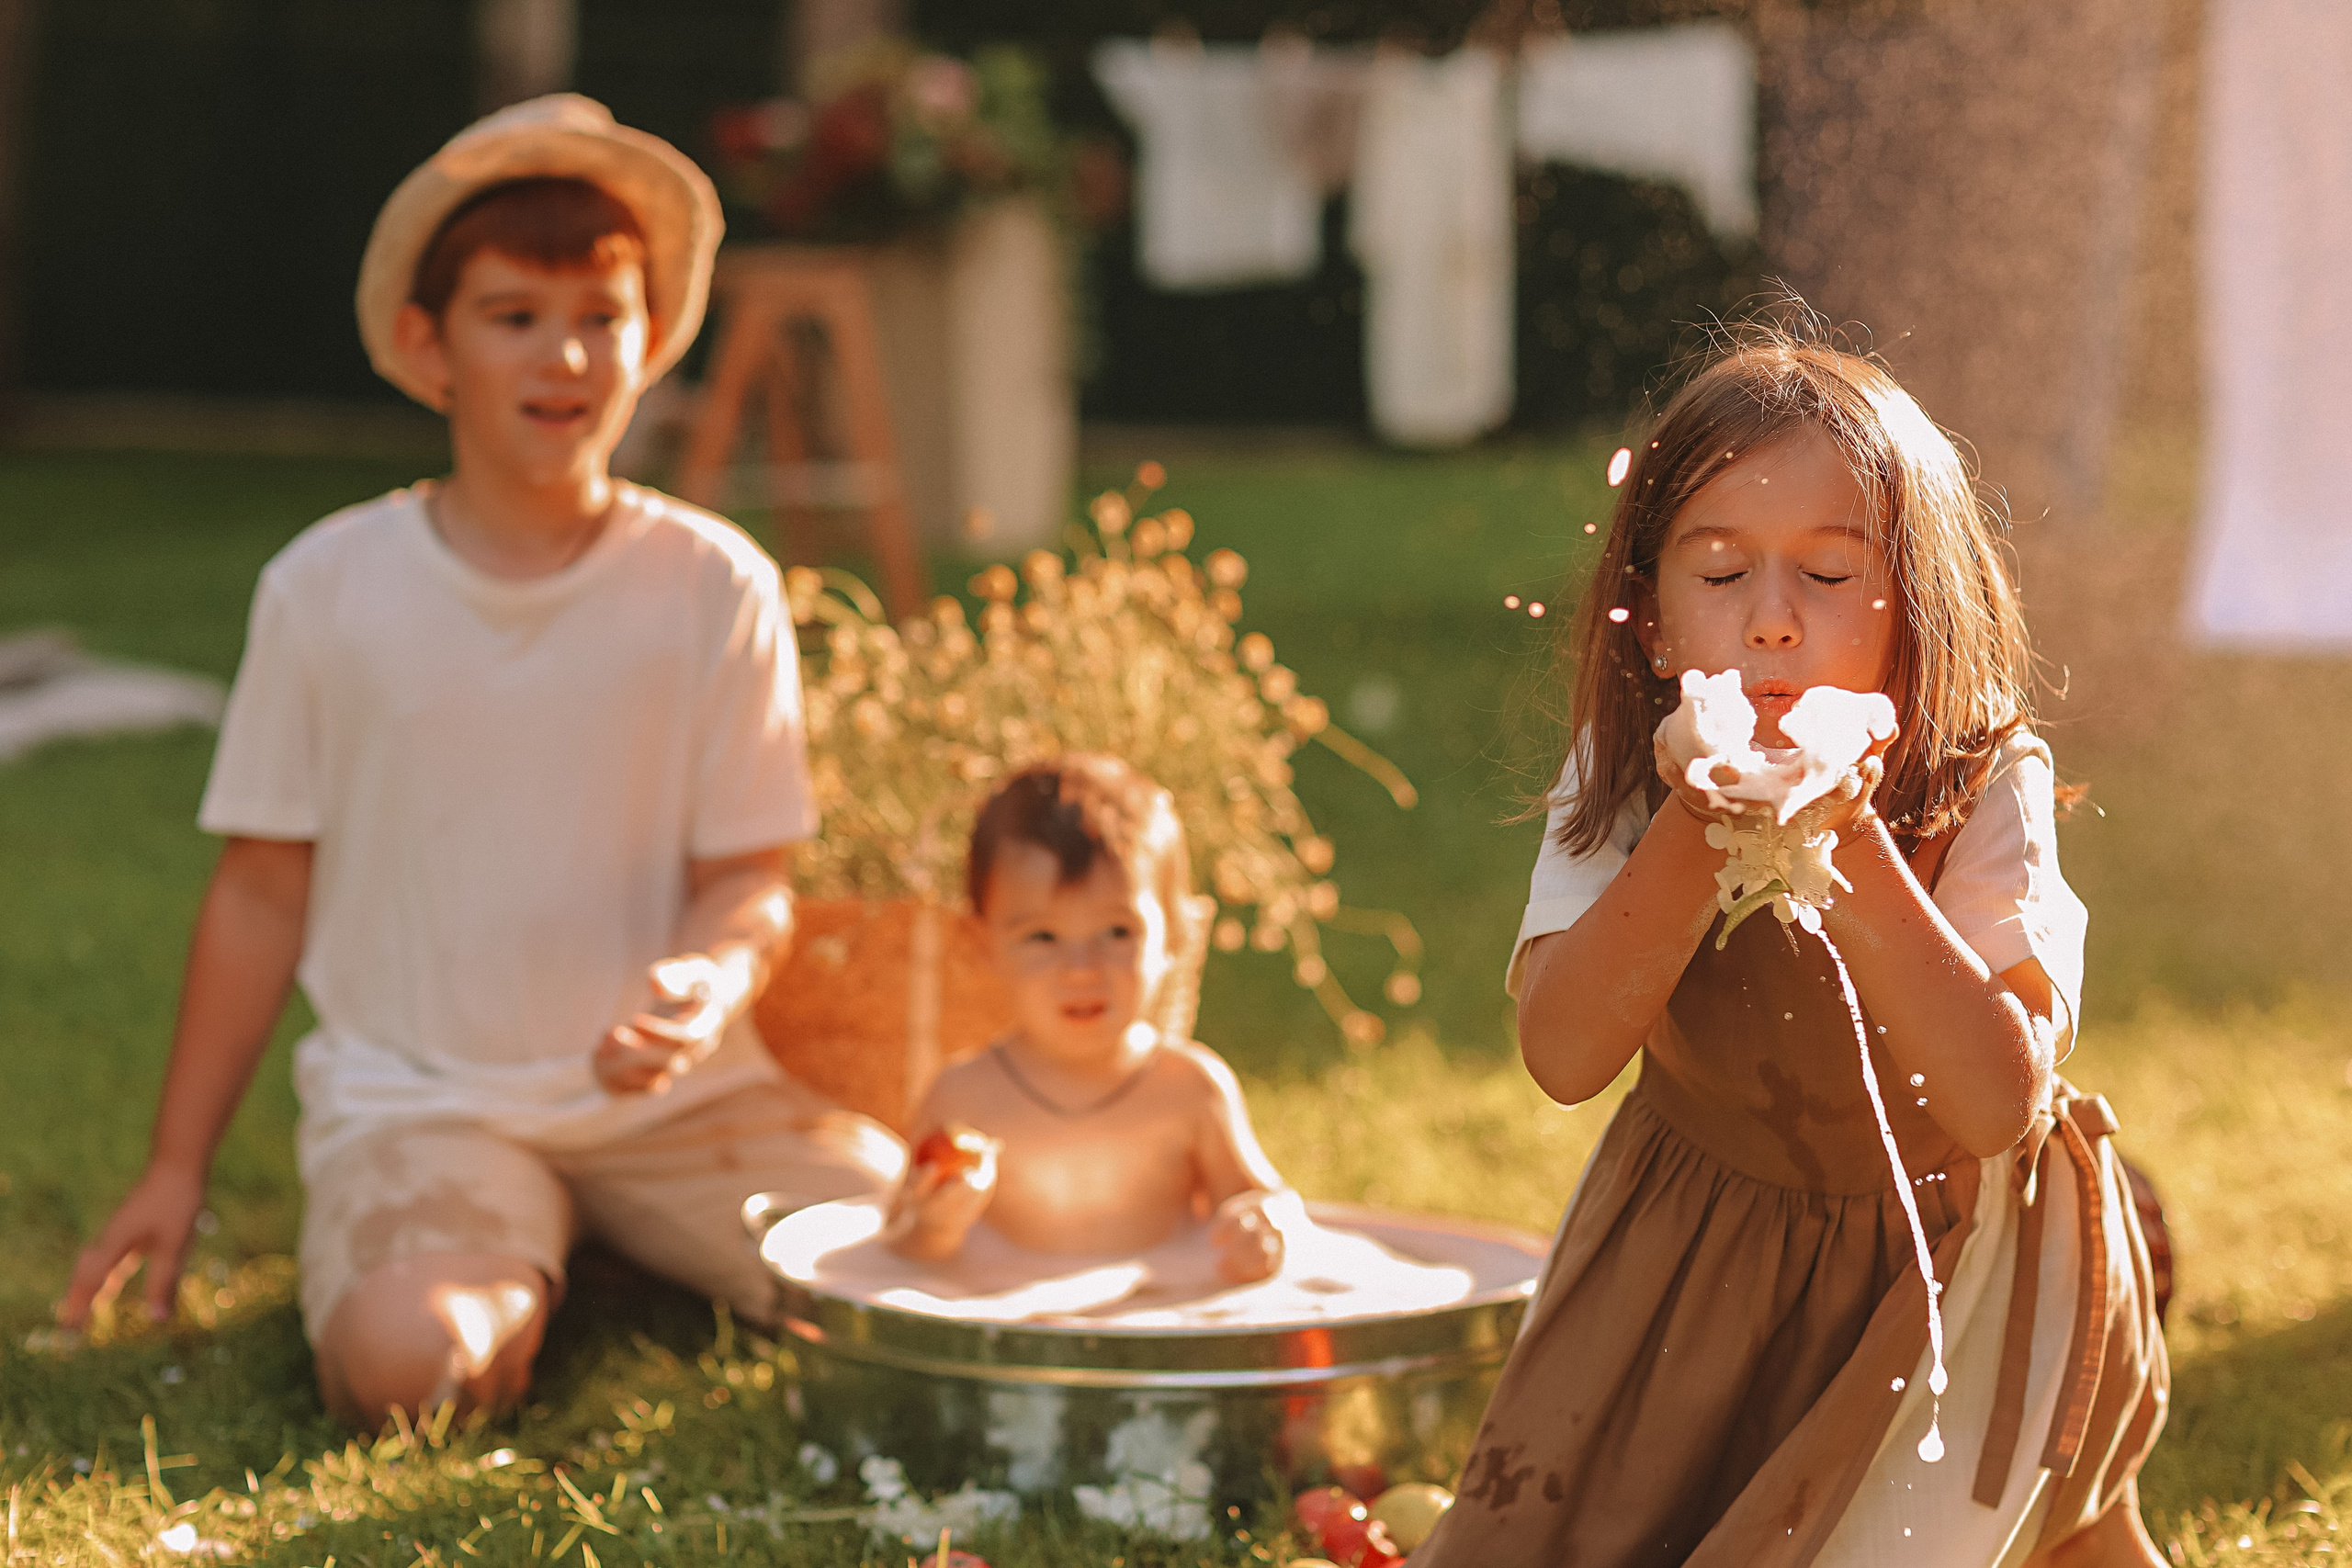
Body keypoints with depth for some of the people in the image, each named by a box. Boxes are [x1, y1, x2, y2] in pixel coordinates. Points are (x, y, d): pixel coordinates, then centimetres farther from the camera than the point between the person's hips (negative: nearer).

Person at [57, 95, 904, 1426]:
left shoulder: (714, 587, -3)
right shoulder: (328, 589, -2)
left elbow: (751, 876, 0)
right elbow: (263, 893, 5)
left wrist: (713, 982, -24)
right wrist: (178, 1169, 6)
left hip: (670, 1091, 2)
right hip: (416, 1099, -1)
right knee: (399, 1355, -32)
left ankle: (620, 1232, 10)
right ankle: (520, 1271, 5)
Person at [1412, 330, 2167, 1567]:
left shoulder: (1985, 790, -24)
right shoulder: (1623, 779, -15)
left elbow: (2000, 1102, -34)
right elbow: (1561, 1055, -25)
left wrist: (1852, 849, -42)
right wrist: (1691, 835, -37)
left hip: (1951, 1251, -3)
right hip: (1697, 1241, 3)